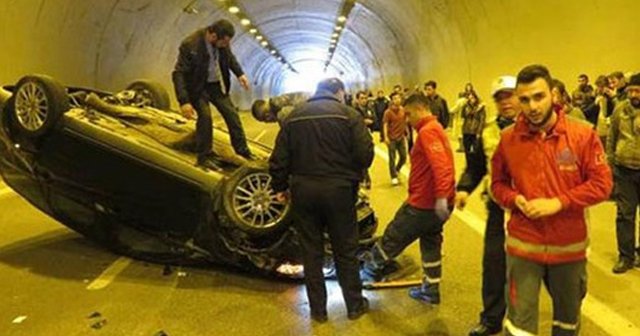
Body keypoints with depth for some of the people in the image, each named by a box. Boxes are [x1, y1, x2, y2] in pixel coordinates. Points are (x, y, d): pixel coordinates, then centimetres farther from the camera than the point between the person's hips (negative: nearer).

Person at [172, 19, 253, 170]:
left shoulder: (221, 41, -13)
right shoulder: (190, 45, -29)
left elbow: (229, 56, 11)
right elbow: (178, 74, -27)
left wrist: (239, 73, 1)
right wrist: (184, 101, -34)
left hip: (217, 84, 6)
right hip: (198, 87, -5)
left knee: (232, 114, 5)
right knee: (205, 115, -21)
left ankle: (243, 150, 23)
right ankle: (205, 157, -4)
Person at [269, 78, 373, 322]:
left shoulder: (294, 116, 6)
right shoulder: (348, 114, -4)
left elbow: (279, 158, 3)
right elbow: (365, 153, -12)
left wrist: (280, 187, 14)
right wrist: (352, 174, 8)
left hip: (303, 190, 3)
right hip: (338, 189, -2)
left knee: (311, 251, 12)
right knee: (345, 250, 12)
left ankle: (318, 309, 21)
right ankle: (355, 305, 24)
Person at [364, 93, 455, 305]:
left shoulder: (427, 131, -17)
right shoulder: (435, 129, 16)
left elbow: (440, 164, -31)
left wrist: (441, 196, -36)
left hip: (424, 203, -10)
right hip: (434, 202, 10)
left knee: (393, 237, 8)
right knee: (430, 244, 18)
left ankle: (373, 268, 26)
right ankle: (431, 290, 27)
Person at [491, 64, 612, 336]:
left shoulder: (582, 134, -8)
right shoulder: (508, 138, -5)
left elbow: (602, 183, -8)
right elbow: (498, 183, 6)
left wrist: (558, 202, -19)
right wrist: (515, 199, -15)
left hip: (569, 245, 1)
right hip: (523, 245, 0)